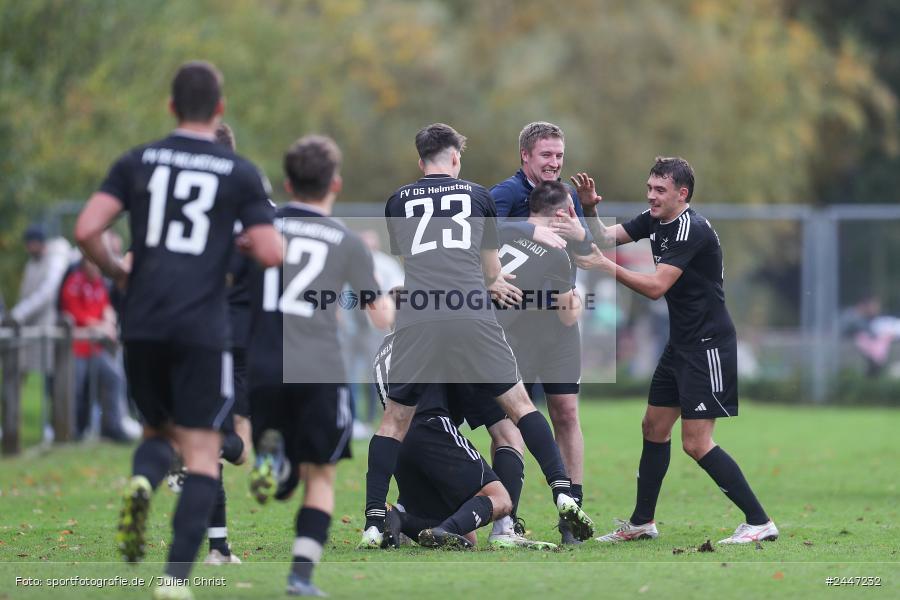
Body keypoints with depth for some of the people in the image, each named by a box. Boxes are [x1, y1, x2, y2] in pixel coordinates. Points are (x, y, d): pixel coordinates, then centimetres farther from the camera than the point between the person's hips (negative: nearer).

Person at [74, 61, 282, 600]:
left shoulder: (138, 162, 7)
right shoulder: (241, 173, 2)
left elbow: (87, 230, -3)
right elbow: (271, 254, -6)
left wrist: (117, 271, 15)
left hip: (143, 326, 2)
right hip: (203, 329, -2)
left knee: (159, 430, 22)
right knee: (203, 455, 2)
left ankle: (141, 483, -14)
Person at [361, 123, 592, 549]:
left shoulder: (398, 202, 19)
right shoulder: (478, 196, 17)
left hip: (417, 318, 1)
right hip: (472, 315, 0)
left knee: (395, 420, 11)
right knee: (518, 404, 11)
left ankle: (373, 525, 3)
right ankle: (563, 494, 0)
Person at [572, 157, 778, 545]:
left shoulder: (692, 229, -20)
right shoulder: (654, 221, 8)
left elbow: (656, 287, -25)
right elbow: (604, 237, 8)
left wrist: (605, 266, -24)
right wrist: (590, 208, -9)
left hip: (708, 347, -10)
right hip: (680, 345, 10)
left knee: (696, 443, -12)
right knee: (654, 427, 14)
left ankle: (760, 522, -8)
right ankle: (642, 523, 25)